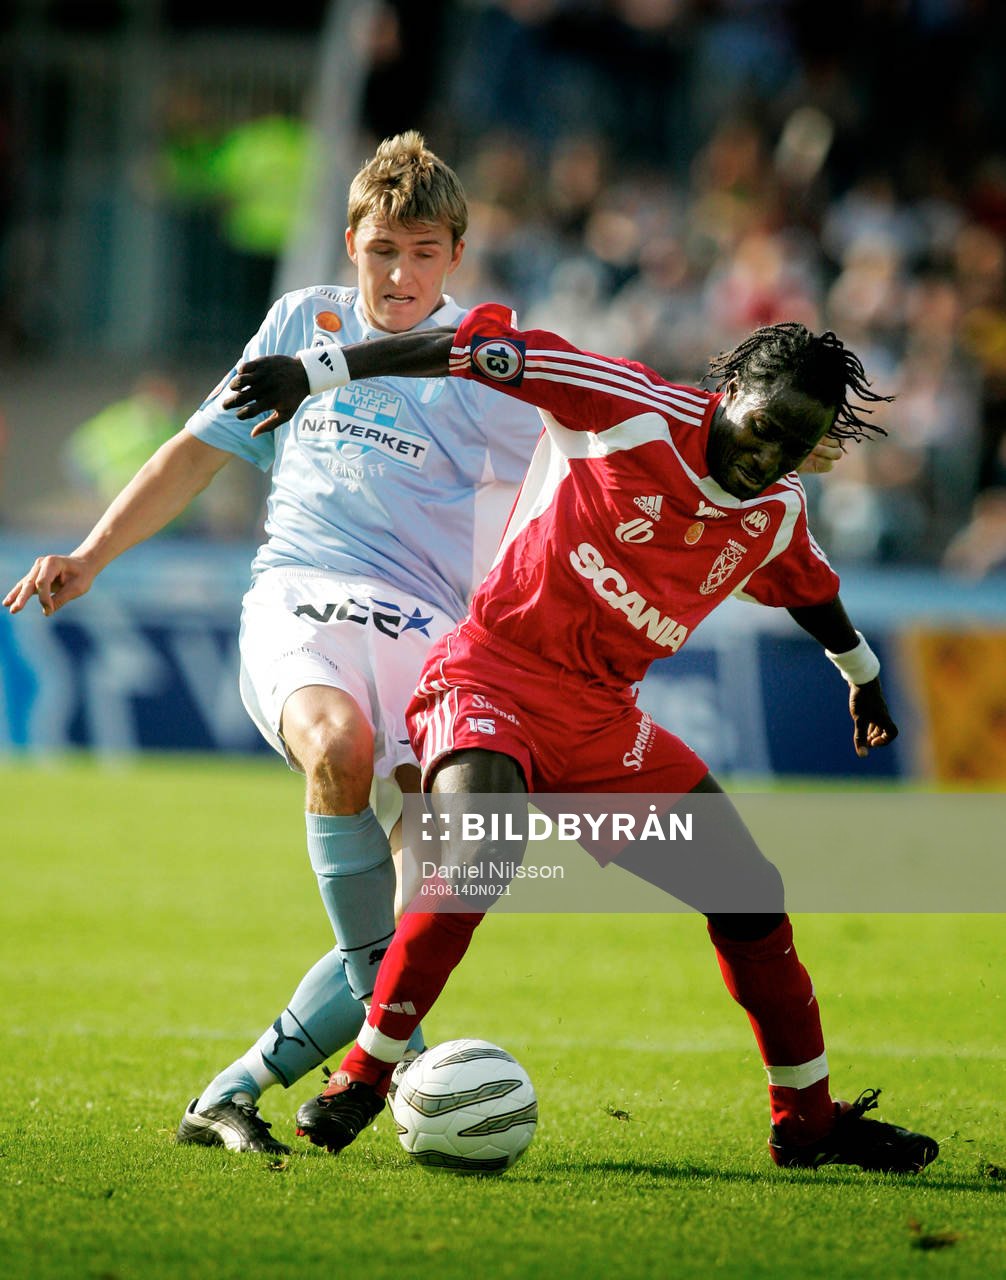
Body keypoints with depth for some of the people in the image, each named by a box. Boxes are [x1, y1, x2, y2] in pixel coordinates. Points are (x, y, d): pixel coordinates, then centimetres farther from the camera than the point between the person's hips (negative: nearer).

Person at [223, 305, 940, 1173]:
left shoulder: (778, 513, 3)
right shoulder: (637, 411, -17)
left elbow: (808, 585, 27)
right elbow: (489, 345, -19)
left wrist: (863, 674, 45)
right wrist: (313, 375, -24)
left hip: (602, 718, 7)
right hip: (496, 672, -7)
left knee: (751, 897, 4)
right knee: (481, 847, -35)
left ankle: (809, 1121, 22)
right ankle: (362, 1081, -24)